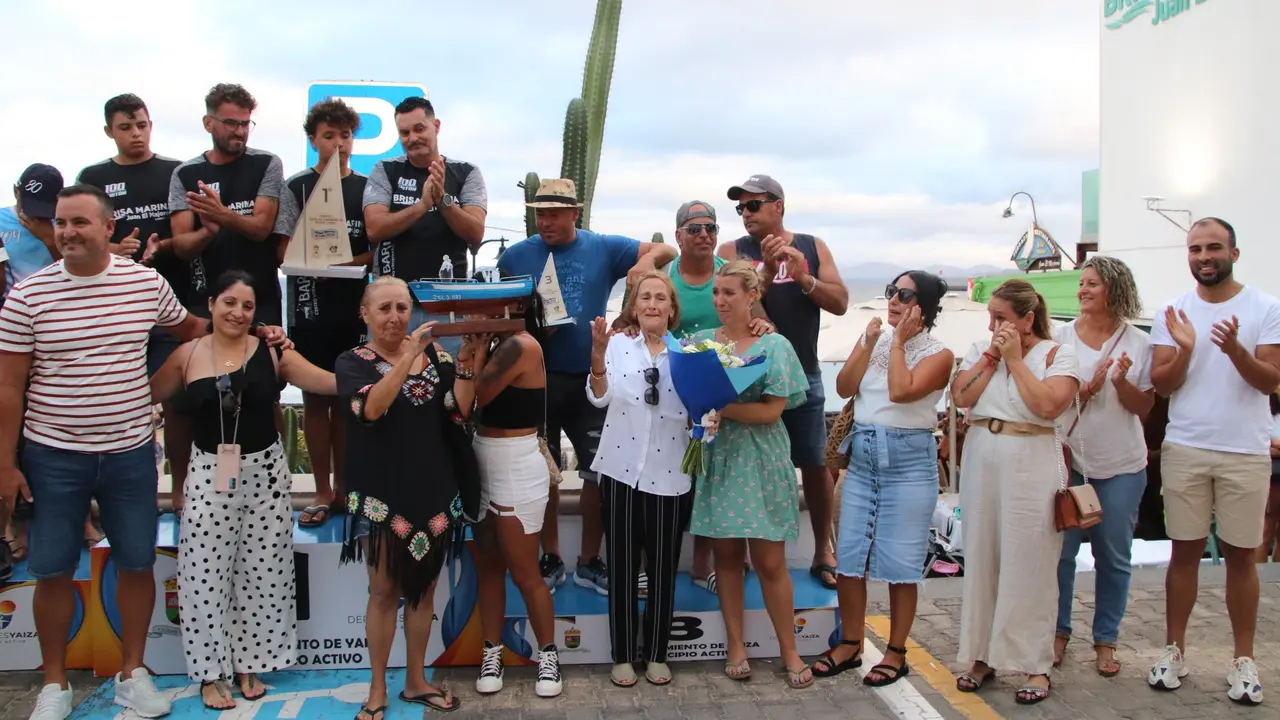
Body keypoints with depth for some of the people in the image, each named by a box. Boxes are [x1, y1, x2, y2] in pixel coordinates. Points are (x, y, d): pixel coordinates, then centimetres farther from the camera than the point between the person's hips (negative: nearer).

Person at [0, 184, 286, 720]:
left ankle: (132, 672, 27)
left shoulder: (147, 282, -2)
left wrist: (253, 334, 6)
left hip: (130, 452, 2)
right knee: (53, 570, 8)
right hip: (53, 455, -1)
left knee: (137, 563, 9)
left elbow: (190, 328, 17)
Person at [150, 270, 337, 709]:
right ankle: (211, 672, 19)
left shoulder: (271, 352, -4)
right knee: (206, 575, 3)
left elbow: (333, 383, -10)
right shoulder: (188, 355, 1)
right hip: (209, 474, 0)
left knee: (262, 573, 8)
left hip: (265, 471, 0)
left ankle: (249, 663, 26)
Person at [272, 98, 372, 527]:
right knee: (316, 398, 3)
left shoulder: (369, 187, 9)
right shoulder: (296, 188, 6)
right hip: (310, 305, -1)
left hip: (356, 306, 1)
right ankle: (323, 493, 11)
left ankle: (343, 488, 16)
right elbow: (285, 251, 2)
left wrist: (345, 262, -13)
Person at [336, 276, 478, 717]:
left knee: (424, 588, 12)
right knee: (384, 591, 5)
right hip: (382, 493, -3)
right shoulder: (353, 362, -3)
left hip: (434, 489, 3)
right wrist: (408, 356, -31)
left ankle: (416, 681, 25)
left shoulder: (433, 354, 5)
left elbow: (460, 410, -6)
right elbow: (370, 408, -23)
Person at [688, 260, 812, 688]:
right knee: (726, 555, 7)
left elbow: (773, 410, -9)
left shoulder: (774, 346, -2)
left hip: (760, 463, -2)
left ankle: (789, 651, 15)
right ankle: (735, 645, 20)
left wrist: (723, 407, -18)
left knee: (770, 561, 1)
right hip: (715, 457, 2)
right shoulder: (700, 342, 7)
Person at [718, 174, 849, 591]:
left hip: (802, 373, 1)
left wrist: (803, 278, -18)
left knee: (815, 464, 6)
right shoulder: (733, 251, 1)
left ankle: (823, 552, 20)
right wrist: (767, 269, -25)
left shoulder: (812, 247, 6)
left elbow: (840, 303, -2)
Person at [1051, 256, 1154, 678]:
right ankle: (1059, 632, 20)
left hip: (1121, 467, 0)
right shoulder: (1062, 337, 1)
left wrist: (1121, 382, -17)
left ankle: (1106, 639, 21)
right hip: (1068, 459, 0)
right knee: (1060, 551, 4)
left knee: (1113, 556, 8)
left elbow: (1144, 408, 2)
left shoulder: (1138, 343, 1)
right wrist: (1087, 389, -18)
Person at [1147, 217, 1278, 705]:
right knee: (1185, 551, 7)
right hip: (1184, 450, 1)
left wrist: (1236, 350, -26)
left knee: (1240, 555, 6)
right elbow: (1161, 385, -1)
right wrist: (1185, 350, -19)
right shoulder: (1172, 312, 3)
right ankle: (1174, 650, 16)